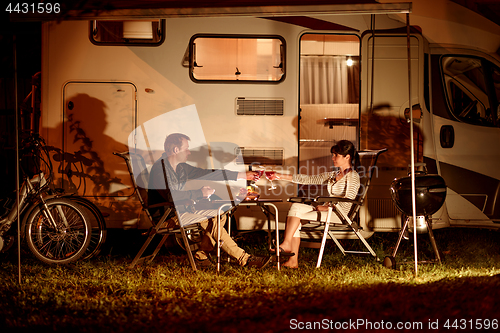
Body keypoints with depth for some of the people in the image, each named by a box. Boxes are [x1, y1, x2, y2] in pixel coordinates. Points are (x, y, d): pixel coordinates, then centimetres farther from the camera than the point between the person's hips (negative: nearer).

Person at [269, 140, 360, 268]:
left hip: (338, 214, -8)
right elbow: (309, 179, 18)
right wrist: (282, 176, 13)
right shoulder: (333, 175, 22)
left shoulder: (352, 176, -4)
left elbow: (347, 202, -16)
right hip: (327, 209, 8)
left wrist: (326, 207, -16)